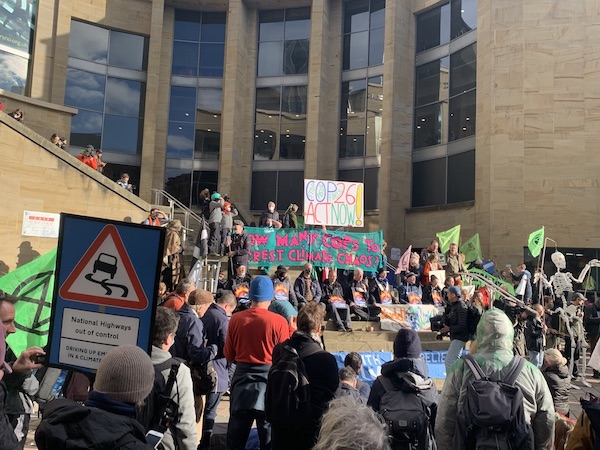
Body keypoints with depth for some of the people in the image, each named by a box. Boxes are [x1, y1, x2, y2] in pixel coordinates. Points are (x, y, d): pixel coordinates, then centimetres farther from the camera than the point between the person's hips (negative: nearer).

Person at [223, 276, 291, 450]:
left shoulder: (236, 319, -6)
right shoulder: (279, 321, -14)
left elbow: (229, 355, 3)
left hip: (242, 378, 3)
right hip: (269, 379, -2)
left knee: (236, 435, 16)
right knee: (269, 435, 12)